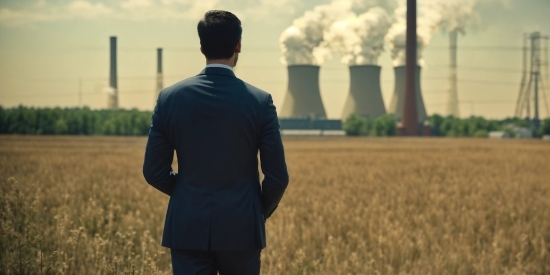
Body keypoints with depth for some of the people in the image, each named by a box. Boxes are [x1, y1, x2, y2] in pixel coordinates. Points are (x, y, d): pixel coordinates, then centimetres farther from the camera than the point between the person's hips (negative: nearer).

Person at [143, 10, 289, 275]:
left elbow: (154, 172, 2)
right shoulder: (260, 102, -6)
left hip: (188, 229, 1)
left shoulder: (169, 98, -2)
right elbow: (277, 177, -5)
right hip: (241, 228, -1)